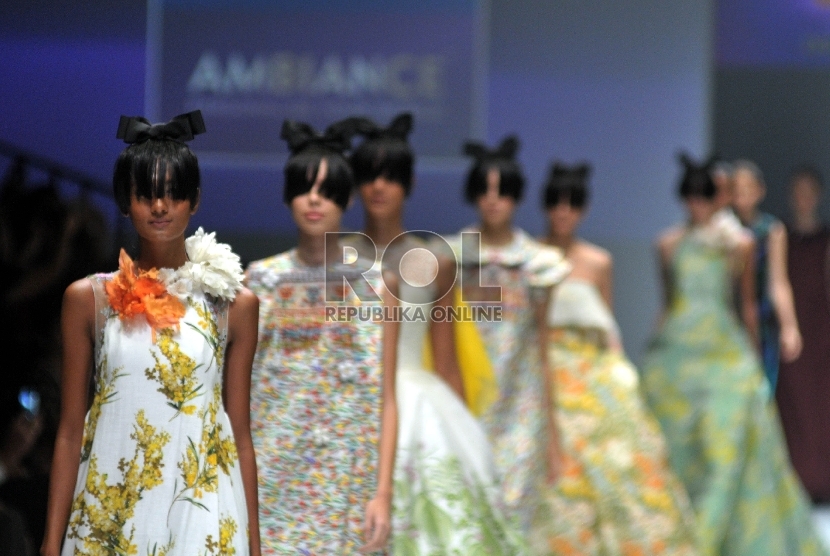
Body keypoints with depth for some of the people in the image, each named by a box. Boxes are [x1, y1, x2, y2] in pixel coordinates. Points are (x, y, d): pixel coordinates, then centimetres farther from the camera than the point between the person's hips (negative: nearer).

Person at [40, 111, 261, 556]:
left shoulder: (232, 303, 2)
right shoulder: (88, 299, 2)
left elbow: (239, 432, 5)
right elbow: (70, 431, 3)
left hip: (202, 518, 0)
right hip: (109, 517, 0)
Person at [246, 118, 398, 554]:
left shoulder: (376, 285, 1)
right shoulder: (261, 280, 4)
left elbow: (385, 400, 0)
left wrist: (383, 491, -7)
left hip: (348, 483, -1)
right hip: (272, 481, 1)